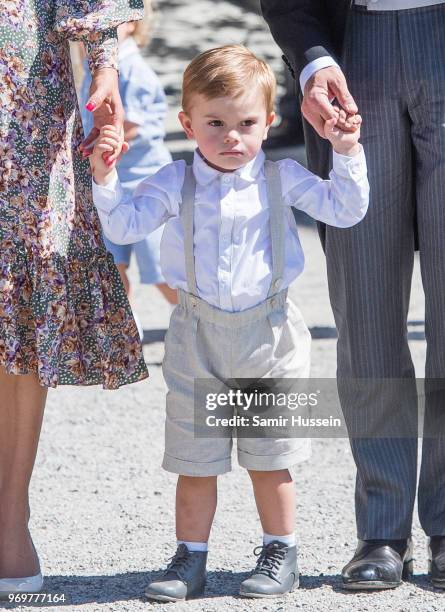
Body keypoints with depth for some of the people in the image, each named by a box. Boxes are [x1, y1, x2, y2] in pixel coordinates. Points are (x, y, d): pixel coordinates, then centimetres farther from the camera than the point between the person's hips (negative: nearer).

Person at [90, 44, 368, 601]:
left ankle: (280, 553, 20)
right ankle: (190, 559, 17)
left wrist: (346, 153, -13)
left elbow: (345, 210, -2)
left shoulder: (280, 178, -1)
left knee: (269, 456, 6)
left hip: (269, 334, -1)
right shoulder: (175, 183, -1)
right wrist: (105, 178, -18)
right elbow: (124, 225, -5)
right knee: (194, 458, 7)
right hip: (199, 337, 1)